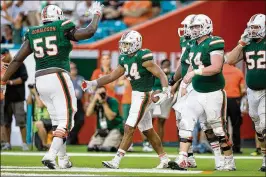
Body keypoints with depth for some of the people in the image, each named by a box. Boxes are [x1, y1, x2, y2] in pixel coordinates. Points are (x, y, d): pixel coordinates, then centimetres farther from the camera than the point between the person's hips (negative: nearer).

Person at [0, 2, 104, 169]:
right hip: (58, 78, -6)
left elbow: (17, 60, 7)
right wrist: (96, 14, 16)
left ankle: (63, 159, 19)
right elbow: (89, 32, -3)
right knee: (65, 120, -3)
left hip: (41, 80, 6)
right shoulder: (63, 29, -1)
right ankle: (51, 155, -21)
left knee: (57, 120, 17)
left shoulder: (33, 34, 12)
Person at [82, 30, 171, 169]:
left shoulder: (142, 57, -17)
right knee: (148, 130, 15)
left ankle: (116, 161, -11)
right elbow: (112, 76, 16)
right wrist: (93, 83, 9)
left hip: (144, 95, -9)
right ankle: (164, 159, 24)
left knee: (129, 128, -10)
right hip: (135, 94, 9)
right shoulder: (125, 59, 9)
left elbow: (160, 74, -18)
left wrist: (165, 92, -30)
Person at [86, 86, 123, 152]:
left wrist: (104, 103, -25)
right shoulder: (96, 102, 0)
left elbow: (111, 117, -25)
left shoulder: (113, 101, -14)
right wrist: (94, 100, -21)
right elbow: (88, 114, -15)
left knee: (105, 148, -23)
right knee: (91, 147, -7)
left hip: (115, 128, -5)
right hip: (101, 130, 6)